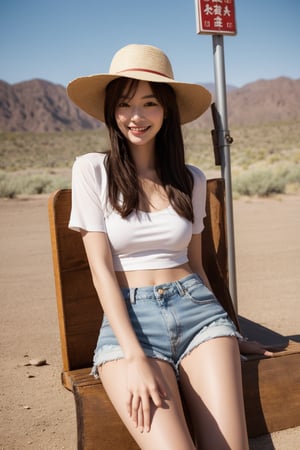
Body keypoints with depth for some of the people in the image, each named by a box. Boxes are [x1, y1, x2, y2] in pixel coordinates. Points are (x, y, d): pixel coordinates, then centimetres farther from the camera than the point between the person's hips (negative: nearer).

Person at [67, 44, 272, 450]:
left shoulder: (191, 180, 11)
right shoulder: (92, 170, 1)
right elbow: (101, 267, -5)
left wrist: (226, 330, 11)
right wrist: (135, 356, -15)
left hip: (197, 309, 3)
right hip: (128, 319, -2)